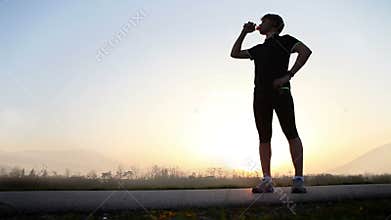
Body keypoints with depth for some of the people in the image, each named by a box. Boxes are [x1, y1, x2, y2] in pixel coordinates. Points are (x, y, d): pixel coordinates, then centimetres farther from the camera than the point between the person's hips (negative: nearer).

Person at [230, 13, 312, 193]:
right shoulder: (259, 49, 29)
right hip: (260, 93, 6)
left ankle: (298, 180, -12)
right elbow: (235, 53, 36)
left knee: (291, 133, -10)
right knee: (264, 138, -1)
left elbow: (305, 51, -4)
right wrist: (244, 32, 30)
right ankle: (266, 181, 0)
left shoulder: (284, 40, 12)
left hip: (280, 91, -6)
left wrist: (288, 75, -12)